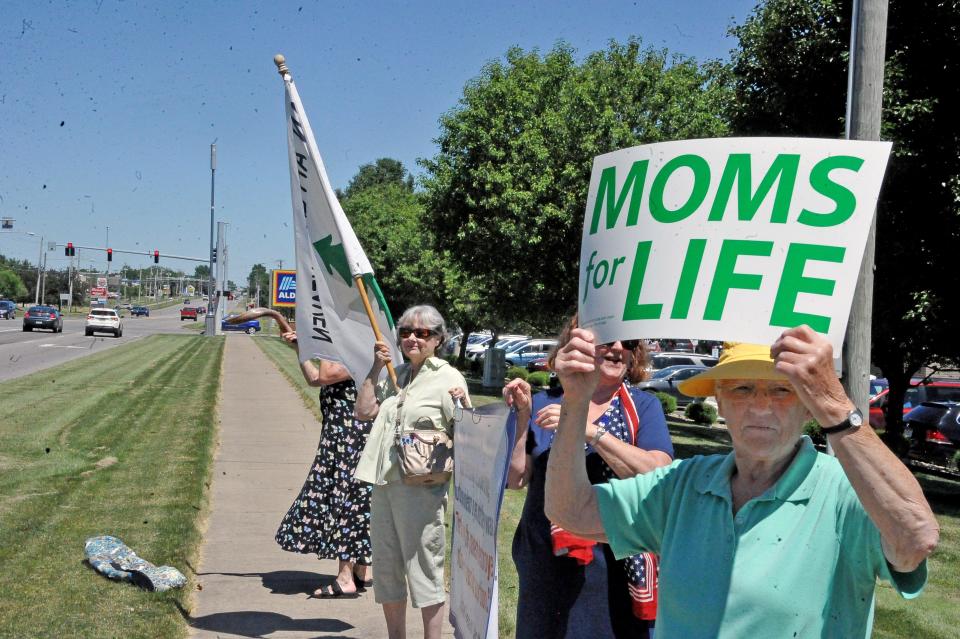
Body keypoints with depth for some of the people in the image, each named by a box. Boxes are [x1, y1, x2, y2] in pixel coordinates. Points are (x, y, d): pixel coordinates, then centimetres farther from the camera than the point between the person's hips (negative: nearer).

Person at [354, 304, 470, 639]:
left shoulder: (448, 378, -5)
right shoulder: (395, 375, 14)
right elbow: (364, 410, 8)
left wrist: (462, 406, -28)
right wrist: (376, 367, 4)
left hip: (420, 488, -7)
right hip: (383, 483, 7)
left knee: (424, 569, -1)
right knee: (386, 568, 16)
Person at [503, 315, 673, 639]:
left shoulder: (644, 406, -2)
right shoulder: (544, 403, 2)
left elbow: (657, 475, -18)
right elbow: (516, 478, -2)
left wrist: (589, 430, -23)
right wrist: (521, 416, -11)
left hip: (616, 566, -2)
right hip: (545, 566, 2)